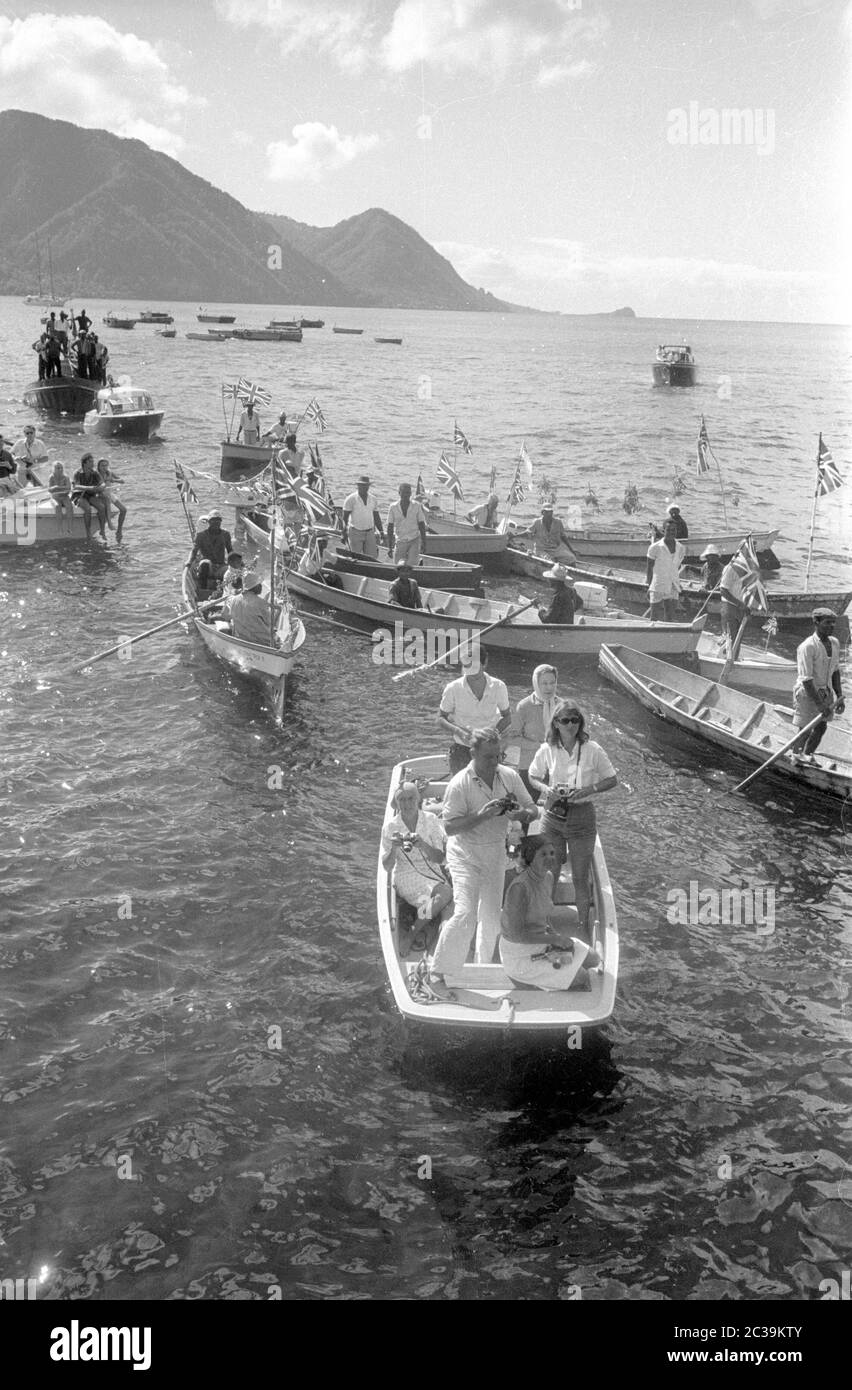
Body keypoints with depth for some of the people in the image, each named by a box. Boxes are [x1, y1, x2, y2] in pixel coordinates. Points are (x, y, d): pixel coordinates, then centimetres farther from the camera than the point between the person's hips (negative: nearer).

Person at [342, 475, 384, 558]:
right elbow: (345, 518, -8)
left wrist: (381, 532, 8)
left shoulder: (373, 499, 9)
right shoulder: (351, 499, -7)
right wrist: (344, 534, -14)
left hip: (370, 532, 4)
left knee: (372, 558, -1)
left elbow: (376, 518, 15)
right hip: (355, 533, -4)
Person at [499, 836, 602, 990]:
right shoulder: (519, 886, -30)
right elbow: (516, 934, -27)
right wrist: (554, 939, -20)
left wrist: (556, 935, -7)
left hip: (540, 941, 9)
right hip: (520, 954, -9)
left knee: (594, 960, 7)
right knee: (581, 977, -11)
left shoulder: (548, 877, -2)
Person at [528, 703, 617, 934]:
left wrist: (588, 790, -16)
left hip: (581, 817, -2)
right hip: (552, 814, 2)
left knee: (580, 878, 4)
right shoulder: (547, 750, -5)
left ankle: (584, 928, 18)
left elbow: (612, 780, -1)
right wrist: (546, 789, -11)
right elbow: (533, 777, 10)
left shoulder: (592, 750, -10)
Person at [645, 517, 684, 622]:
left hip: (673, 589, 3)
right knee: (656, 618, 0)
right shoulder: (655, 547, -7)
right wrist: (649, 586, -2)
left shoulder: (681, 548, 5)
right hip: (657, 588, -3)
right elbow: (649, 568, -1)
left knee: (671, 618, -1)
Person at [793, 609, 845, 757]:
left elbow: (835, 671, 11)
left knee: (821, 728, 20)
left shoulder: (834, 643, 0)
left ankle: (807, 756, 40)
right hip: (807, 694, -8)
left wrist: (839, 696, 6)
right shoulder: (807, 647, -24)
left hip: (826, 692, 8)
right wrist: (820, 705, -26)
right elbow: (806, 679, -25)